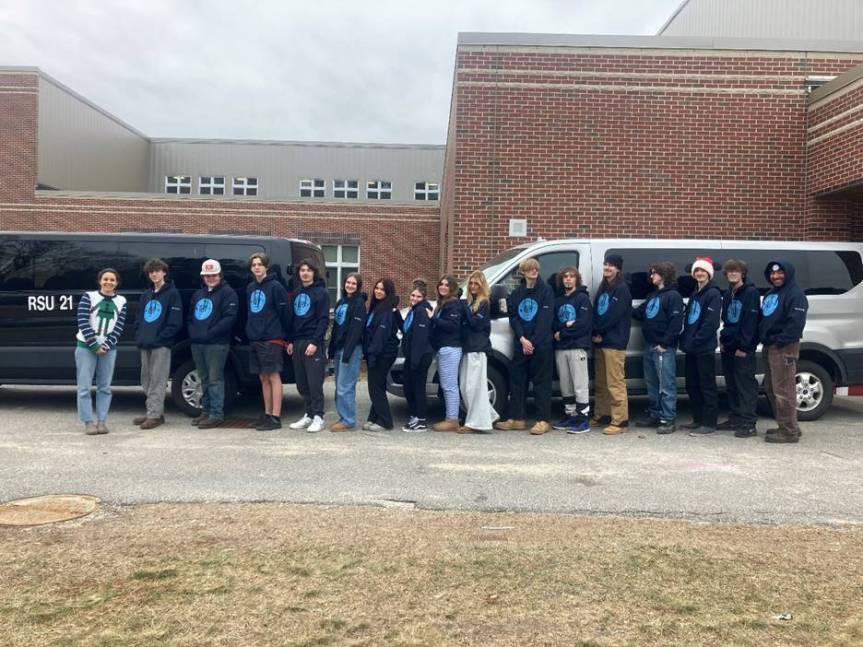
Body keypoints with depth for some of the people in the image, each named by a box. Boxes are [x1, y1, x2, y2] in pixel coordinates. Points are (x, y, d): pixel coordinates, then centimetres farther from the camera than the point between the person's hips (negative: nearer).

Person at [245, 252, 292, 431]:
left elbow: (285, 313, -8)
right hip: (254, 339, 7)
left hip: (271, 339, -7)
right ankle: (267, 414, 19)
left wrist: (286, 336, -7)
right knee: (263, 378, 11)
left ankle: (276, 417, -2)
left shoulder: (275, 287, -8)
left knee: (273, 377, -5)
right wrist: (250, 331, 14)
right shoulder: (250, 287, 13)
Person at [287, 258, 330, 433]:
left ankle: (318, 417, -1)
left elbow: (324, 320, -9)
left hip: (313, 342, -6)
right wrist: (291, 341, 11)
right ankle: (308, 415, 15)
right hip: (297, 342, 7)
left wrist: (315, 342, -17)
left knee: (315, 382, -7)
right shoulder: (297, 293, 17)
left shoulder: (321, 292, -3)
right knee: (301, 383, 7)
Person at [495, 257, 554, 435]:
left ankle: (543, 421, 4)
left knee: (541, 382, -1)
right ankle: (516, 419, 15)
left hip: (542, 344, -5)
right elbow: (513, 318, 6)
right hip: (521, 344, 5)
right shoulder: (516, 293, 12)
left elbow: (545, 318, -9)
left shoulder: (546, 290, -2)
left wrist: (532, 342, -12)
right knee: (517, 380, 6)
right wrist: (523, 339, -8)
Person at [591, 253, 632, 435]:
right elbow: (595, 313, 13)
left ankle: (619, 421, -7)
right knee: (600, 383, 13)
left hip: (614, 342, -8)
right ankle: (601, 416, 23)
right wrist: (595, 333, -3)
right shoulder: (602, 289, 19)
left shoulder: (622, 289, -5)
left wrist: (598, 331, -8)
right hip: (599, 342, 8)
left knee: (615, 383, -9)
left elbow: (614, 315, -14)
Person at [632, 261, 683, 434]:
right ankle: (654, 415, 23)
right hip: (650, 346, 9)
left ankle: (668, 420, -2)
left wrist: (664, 344, -18)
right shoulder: (652, 295, 20)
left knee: (666, 384, -6)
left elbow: (676, 323, -15)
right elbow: (639, 313, 20)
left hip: (664, 348, -9)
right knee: (651, 383, 14)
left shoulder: (673, 296, -8)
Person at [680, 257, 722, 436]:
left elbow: (711, 323, -17)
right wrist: (685, 340, 7)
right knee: (692, 385, 13)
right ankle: (698, 419, 23)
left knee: (707, 386, -4)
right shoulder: (694, 295, 18)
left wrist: (695, 340, -17)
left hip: (705, 348, -8)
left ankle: (709, 424, 0)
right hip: (691, 348, 9)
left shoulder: (713, 294, -8)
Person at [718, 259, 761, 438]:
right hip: (728, 347, 8)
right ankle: (735, 419, 21)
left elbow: (751, 321, -14)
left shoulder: (751, 292, -8)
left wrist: (743, 346, -18)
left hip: (743, 349, -8)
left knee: (746, 385, -8)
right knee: (732, 386, 12)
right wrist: (723, 340, 10)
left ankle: (749, 424, -7)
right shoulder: (728, 294, 17)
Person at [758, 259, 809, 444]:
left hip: (784, 348, -10)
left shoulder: (795, 294, -8)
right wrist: (763, 338, 9)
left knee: (783, 391, -10)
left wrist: (780, 341, -20)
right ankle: (785, 426, 22)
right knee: (772, 390, 13)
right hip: (769, 348, 10)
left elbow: (796, 323, -18)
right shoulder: (769, 295, 21)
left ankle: (789, 431, -5)